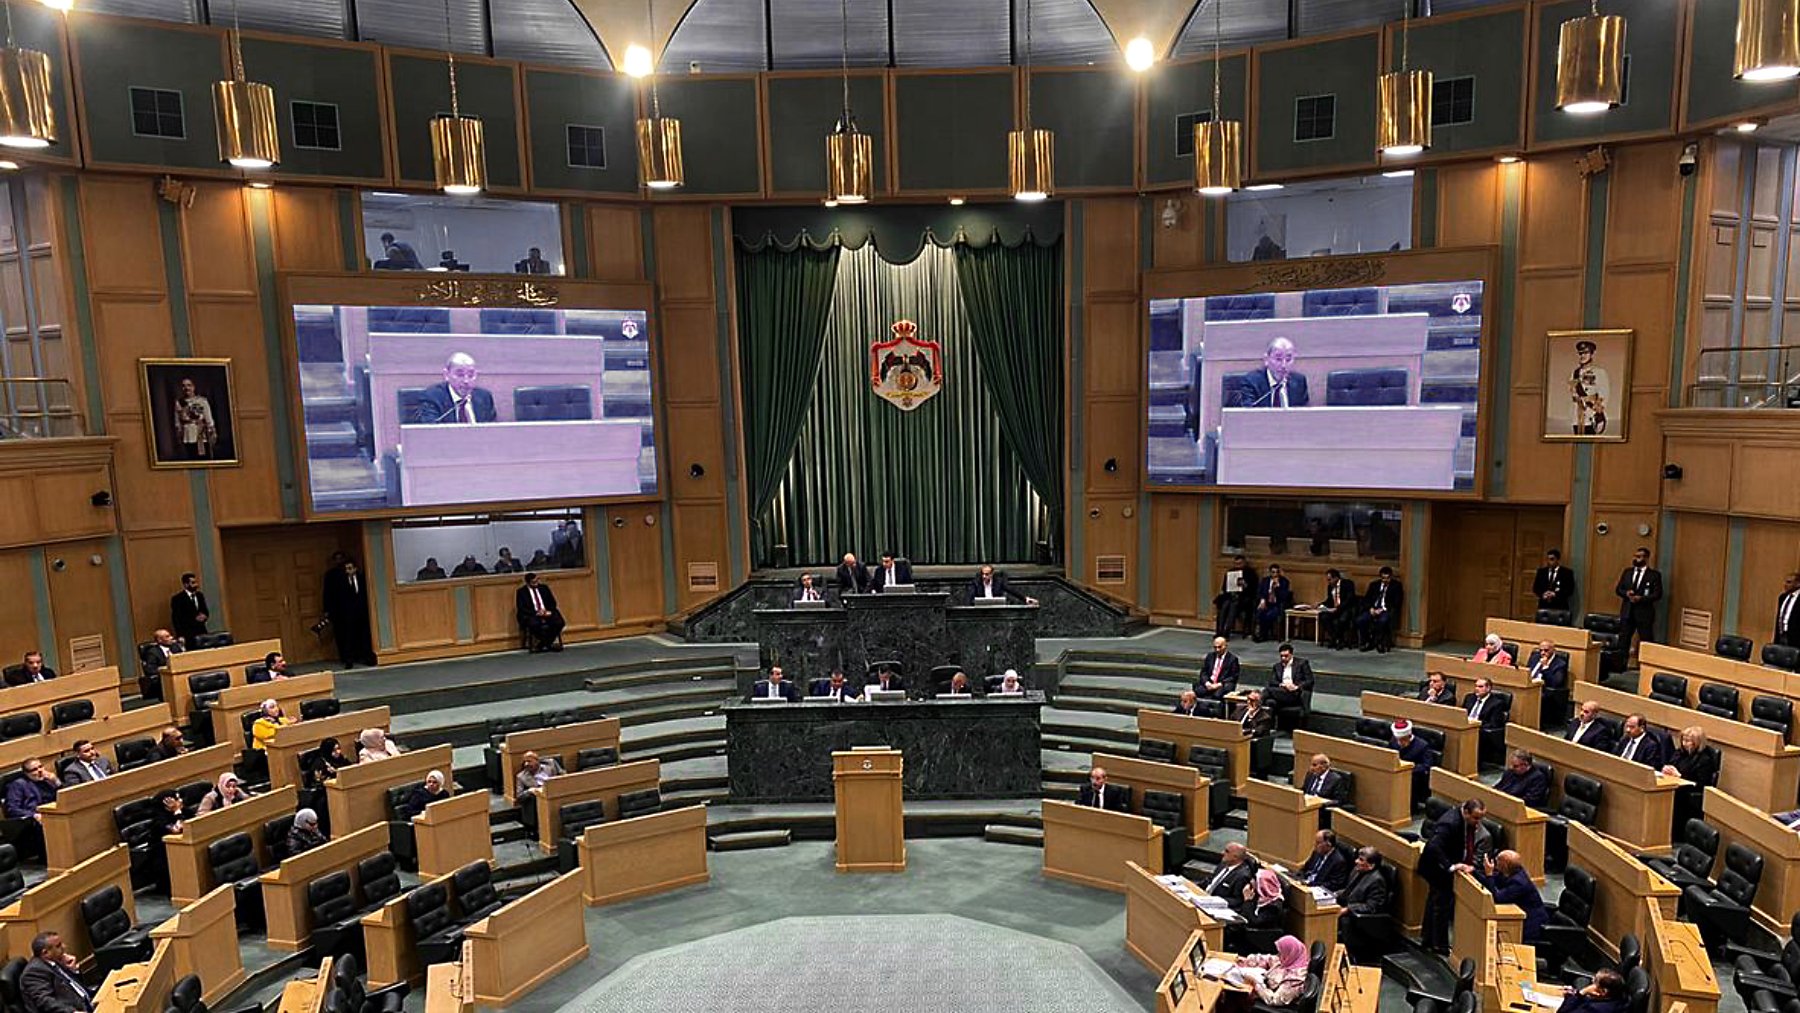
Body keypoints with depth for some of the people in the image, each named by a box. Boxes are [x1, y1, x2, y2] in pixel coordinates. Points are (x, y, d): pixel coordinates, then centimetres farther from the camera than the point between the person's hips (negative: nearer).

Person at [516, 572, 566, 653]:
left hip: (547, 613, 3)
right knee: (534, 624, -38)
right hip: (531, 615, -3)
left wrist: (549, 611, -9)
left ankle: (543, 644, -12)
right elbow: (522, 609, -6)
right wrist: (536, 612, -18)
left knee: (559, 622, -28)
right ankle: (546, 644, -16)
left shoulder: (544, 587, 13)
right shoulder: (521, 592, 3)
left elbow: (553, 602, 12)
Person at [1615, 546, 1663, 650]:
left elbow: (1657, 594, -8)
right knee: (1623, 640, 6)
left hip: (1644, 612, -4)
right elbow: (1618, 589, 10)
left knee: (1647, 642, 1)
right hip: (1627, 611, 4)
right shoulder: (1627, 571, 11)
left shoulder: (1654, 574, -2)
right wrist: (1626, 593, -11)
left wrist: (1641, 598, -21)